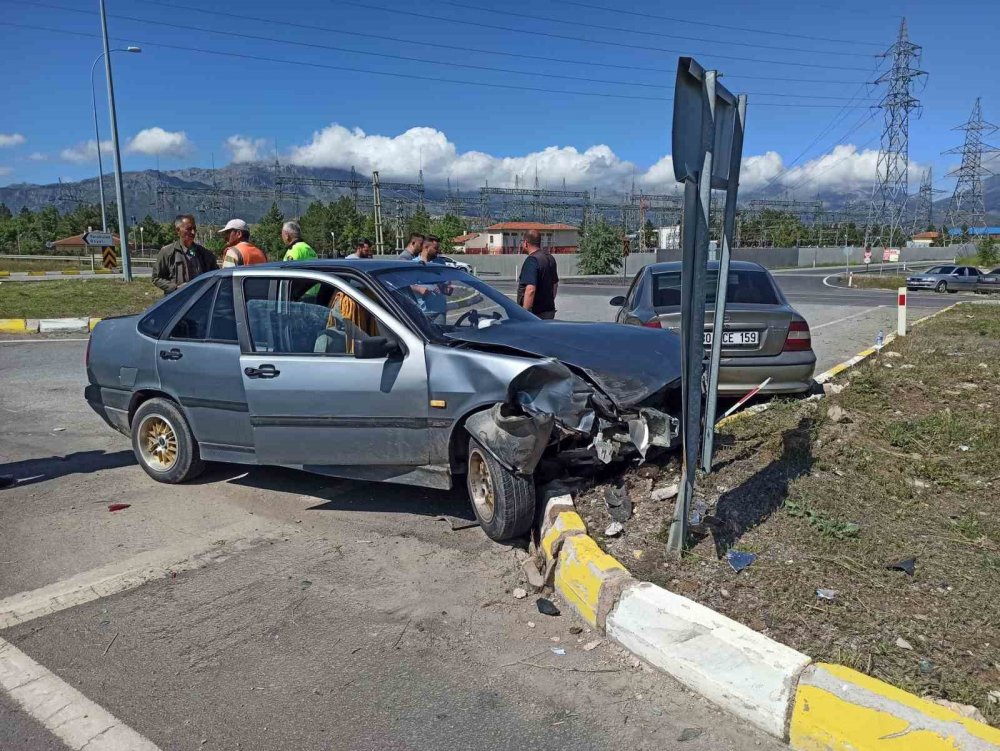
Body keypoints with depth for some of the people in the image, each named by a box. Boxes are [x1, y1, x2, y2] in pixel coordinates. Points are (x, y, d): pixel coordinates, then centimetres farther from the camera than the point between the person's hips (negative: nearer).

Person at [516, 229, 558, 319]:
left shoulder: (532, 260, -18)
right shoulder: (550, 258, 12)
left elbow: (530, 289, -27)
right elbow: (555, 284, 22)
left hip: (535, 313, -9)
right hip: (549, 311, 9)